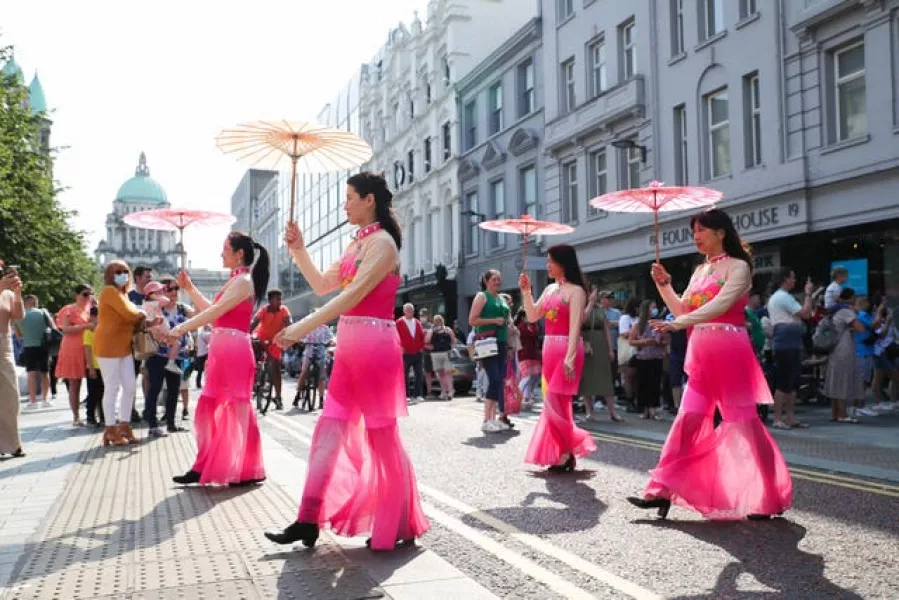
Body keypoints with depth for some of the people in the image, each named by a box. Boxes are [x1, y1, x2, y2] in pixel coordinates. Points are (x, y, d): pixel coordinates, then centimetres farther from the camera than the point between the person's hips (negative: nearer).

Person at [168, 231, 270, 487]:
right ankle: (206, 467, 15)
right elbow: (211, 310, 22)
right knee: (211, 408, 10)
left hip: (234, 349, -10)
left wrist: (181, 328, -18)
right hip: (222, 349, 10)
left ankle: (246, 470, 6)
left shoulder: (243, 281, -11)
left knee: (235, 409, -3)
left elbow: (215, 311, -18)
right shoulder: (234, 281, 20)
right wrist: (189, 288, 17)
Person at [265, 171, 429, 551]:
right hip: (349, 345, 9)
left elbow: (352, 296, -21)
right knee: (329, 431, 7)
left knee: (382, 437, 0)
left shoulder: (382, 242, -11)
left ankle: (402, 529, 13)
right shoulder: (358, 243, 17)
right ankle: (309, 522, 11)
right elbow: (322, 286, 21)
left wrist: (303, 328, -23)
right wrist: (298, 250, 11)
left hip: (374, 345, -9)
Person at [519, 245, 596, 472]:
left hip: (567, 349, -8)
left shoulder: (575, 290, -8)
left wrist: (569, 358, -23)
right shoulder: (550, 289, 14)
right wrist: (526, 291, 8)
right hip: (549, 348, 8)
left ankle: (568, 451, 5)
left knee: (554, 403, -10)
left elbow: (575, 327, -16)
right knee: (555, 403, 10)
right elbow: (532, 316, 18)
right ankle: (562, 452, 17)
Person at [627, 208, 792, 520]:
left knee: (743, 421, -3)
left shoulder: (738, 266, -5)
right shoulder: (700, 271, 17)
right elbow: (682, 310, 16)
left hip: (729, 351, -7)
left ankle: (769, 497, 9)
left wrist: (677, 324, -26)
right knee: (688, 419, 5)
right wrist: (664, 284, 3)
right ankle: (663, 490, 5)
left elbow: (720, 305, -19)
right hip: (701, 353, 7)